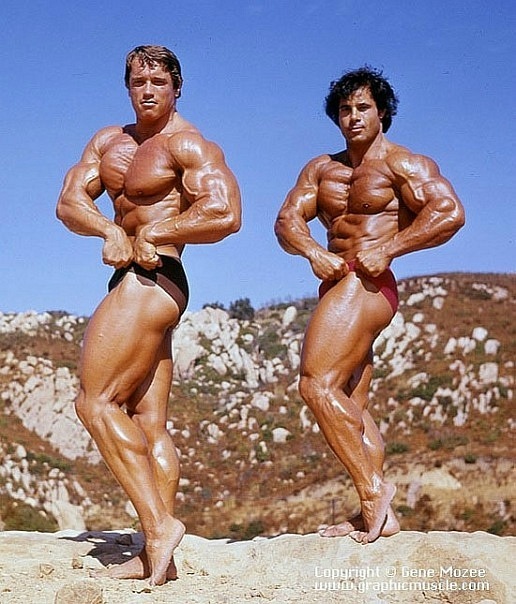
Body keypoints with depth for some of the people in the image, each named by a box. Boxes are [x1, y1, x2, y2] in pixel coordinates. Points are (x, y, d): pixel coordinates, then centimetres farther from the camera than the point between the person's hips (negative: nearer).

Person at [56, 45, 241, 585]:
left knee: (96, 403, -12)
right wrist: (110, 230, -15)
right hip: (133, 286, 9)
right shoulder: (108, 141, 17)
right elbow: (69, 202, 5)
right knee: (150, 427, 5)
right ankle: (156, 556, 7)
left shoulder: (188, 145, -7)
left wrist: (151, 233, -12)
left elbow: (225, 215, -20)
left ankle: (158, 524, -12)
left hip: (153, 282, -9)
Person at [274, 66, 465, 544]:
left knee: (318, 385, -19)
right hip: (339, 286, 9)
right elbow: (287, 219, 6)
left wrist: (387, 249, -19)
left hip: (366, 285, -9)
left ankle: (373, 488, -14)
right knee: (351, 406, 8)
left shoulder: (403, 163, -1)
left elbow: (450, 212, -15)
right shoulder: (322, 169, 18)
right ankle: (380, 515, 12)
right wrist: (313, 251, -15)